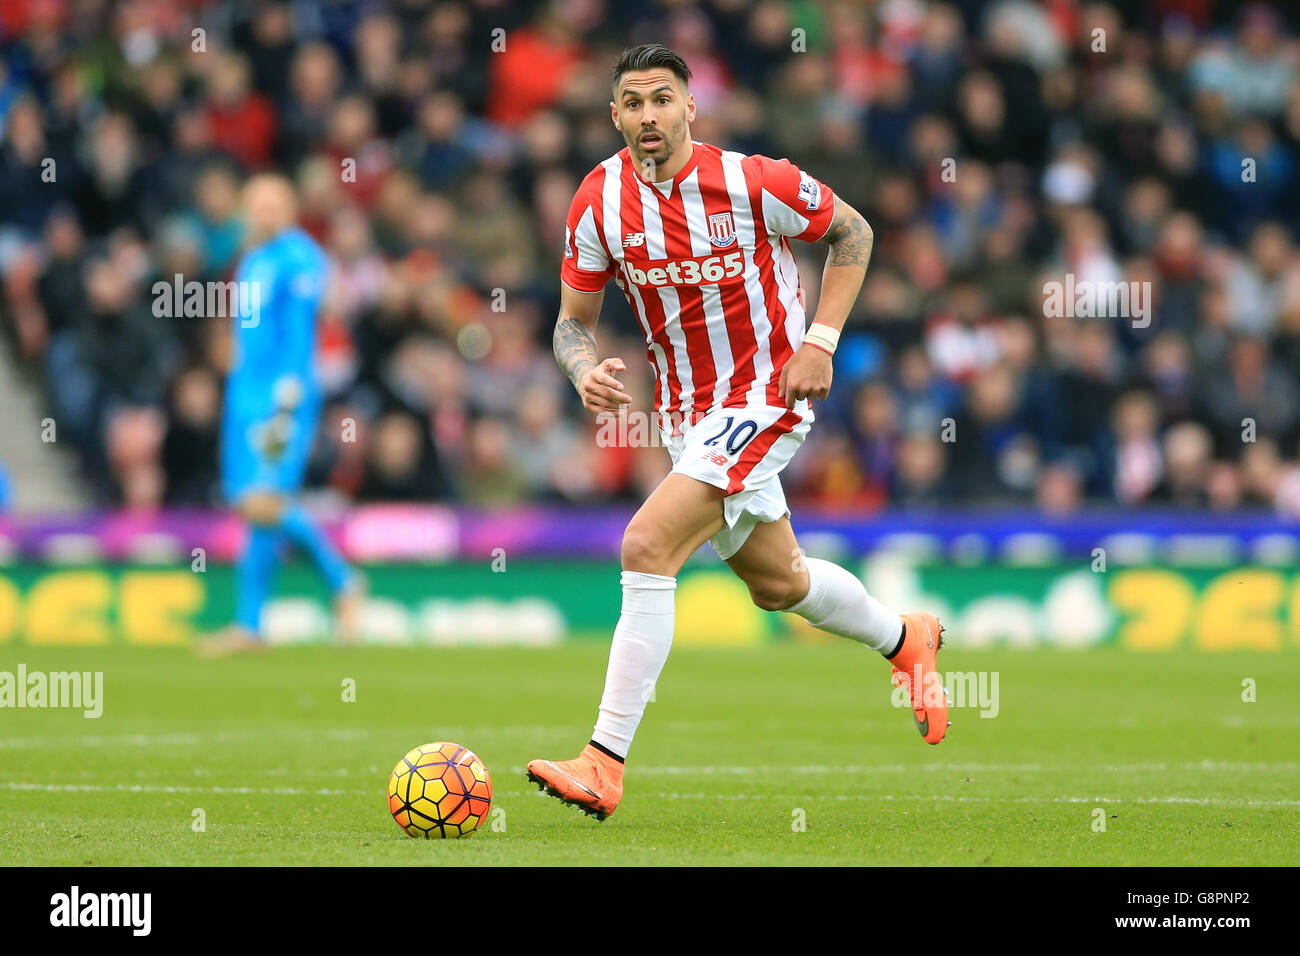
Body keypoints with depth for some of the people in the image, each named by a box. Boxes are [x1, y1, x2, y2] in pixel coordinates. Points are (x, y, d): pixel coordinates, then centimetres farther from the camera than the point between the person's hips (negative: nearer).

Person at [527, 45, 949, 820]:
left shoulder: (754, 183, -18)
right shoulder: (599, 202, -8)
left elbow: (852, 232, -2)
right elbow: (574, 322, 2)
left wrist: (821, 342, -11)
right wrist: (586, 372, -22)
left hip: (767, 398, -6)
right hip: (685, 412, 6)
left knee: (648, 546, -23)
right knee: (776, 582, 21)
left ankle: (604, 765, -23)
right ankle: (905, 640, 53)